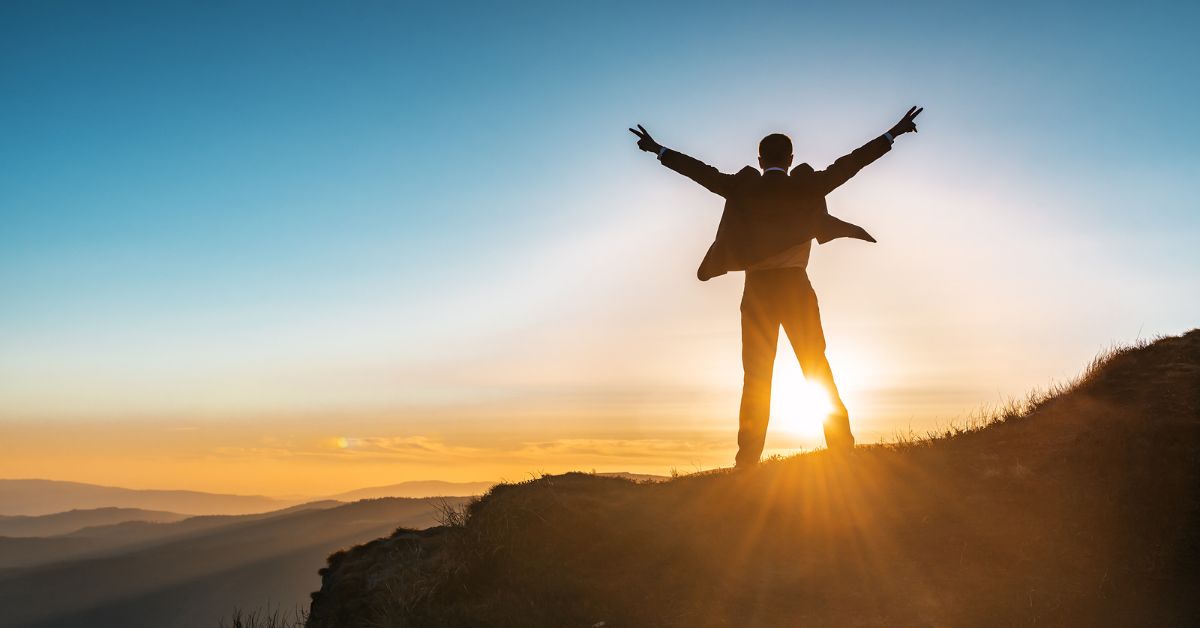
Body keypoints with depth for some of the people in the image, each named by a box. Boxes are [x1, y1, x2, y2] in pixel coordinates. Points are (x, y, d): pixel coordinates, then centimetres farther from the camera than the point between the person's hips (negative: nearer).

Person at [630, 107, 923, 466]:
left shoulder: (743, 188, 2)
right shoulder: (806, 186, 1)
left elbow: (702, 172, 7)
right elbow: (849, 164, 3)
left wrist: (658, 150, 17)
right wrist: (894, 134, 11)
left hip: (757, 290, 1)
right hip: (795, 287, 0)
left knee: (756, 375, 1)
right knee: (818, 369, 5)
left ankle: (749, 457, -4)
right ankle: (841, 445, 2)